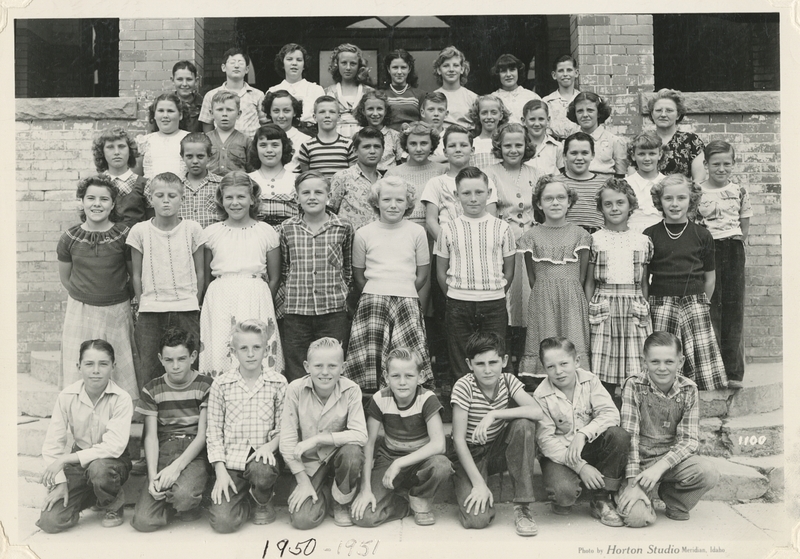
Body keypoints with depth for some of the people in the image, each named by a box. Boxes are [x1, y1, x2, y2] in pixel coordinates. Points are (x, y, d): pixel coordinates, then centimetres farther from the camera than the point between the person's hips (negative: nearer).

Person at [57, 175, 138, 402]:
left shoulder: (124, 236, -8)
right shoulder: (69, 238, -3)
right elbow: (65, 278, 10)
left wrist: (119, 297, 7)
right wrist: (87, 295, 8)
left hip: (116, 312, -1)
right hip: (80, 312, 1)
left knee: (119, 371, 5)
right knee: (81, 373, 5)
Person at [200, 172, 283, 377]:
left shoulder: (266, 232, 5)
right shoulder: (211, 233, 8)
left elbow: (274, 278, 10)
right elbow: (206, 278, 13)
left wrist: (261, 304, 5)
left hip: (256, 301, -1)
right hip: (219, 303, 1)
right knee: (219, 355, -4)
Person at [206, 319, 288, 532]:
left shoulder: (278, 383, 1)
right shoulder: (221, 384, 1)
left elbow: (284, 427, 3)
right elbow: (214, 431, 2)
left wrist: (270, 445, -18)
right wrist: (220, 471, -6)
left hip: (262, 457, 0)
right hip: (231, 460, 0)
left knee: (262, 470, -36)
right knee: (222, 521, -17)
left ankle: (263, 502, 2)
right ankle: (245, 501, 20)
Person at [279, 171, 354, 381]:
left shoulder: (343, 228, 2)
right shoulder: (287, 228, 5)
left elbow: (349, 268, 12)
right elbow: (284, 268, 14)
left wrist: (335, 288, 3)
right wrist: (298, 287, 4)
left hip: (333, 310, -1)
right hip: (296, 310, 1)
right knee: (296, 374, 7)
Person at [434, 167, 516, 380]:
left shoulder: (501, 228, 2)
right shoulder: (449, 229, 1)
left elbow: (509, 271, 7)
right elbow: (441, 271, 6)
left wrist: (496, 296, 4)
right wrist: (454, 298, 3)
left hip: (494, 305, 0)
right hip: (458, 305, 0)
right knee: (460, 367, 7)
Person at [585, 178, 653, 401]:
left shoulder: (643, 241, 9)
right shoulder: (595, 240, 3)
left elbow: (644, 282, 12)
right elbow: (589, 282, 5)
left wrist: (645, 311, 7)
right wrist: (588, 313, -1)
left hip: (634, 308, 2)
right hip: (604, 308, -1)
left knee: (636, 376, 0)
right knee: (604, 376, -2)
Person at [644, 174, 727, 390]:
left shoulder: (701, 235, 5)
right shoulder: (650, 235, 2)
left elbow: (710, 276, 12)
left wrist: (702, 303, 10)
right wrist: (645, 305, 3)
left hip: (695, 304, 1)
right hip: (661, 305, -1)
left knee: (703, 355, -3)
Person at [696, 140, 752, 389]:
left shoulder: (739, 191, 7)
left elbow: (745, 226, 12)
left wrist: (734, 245, 2)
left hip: (733, 252, 3)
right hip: (706, 251, -2)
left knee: (734, 309, 4)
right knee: (709, 308, -1)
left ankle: (733, 371, 12)